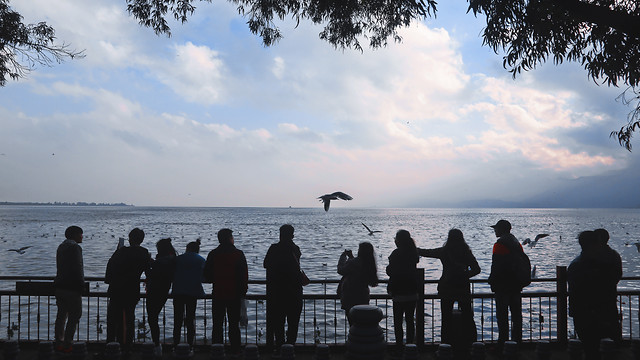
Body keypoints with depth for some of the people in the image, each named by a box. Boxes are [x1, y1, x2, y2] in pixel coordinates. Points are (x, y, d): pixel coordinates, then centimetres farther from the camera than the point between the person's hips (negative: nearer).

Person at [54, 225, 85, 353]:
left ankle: (59, 343, 18)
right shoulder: (75, 247, -13)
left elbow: (60, 268, 17)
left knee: (61, 315, 14)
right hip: (72, 288, -9)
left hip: (60, 286, 9)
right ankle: (67, 344, -5)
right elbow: (77, 269, -18)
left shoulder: (61, 247, 16)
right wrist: (82, 286, -12)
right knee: (74, 315, -3)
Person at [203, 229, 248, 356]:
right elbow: (244, 275, -6)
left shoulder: (213, 254, 0)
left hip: (217, 294, 2)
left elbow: (207, 276, 3)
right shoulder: (238, 254, -6)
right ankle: (235, 351, 5)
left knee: (217, 324, 8)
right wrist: (243, 291, 2)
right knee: (234, 325, 5)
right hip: (234, 295, -2)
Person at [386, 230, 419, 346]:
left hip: (399, 293, -6)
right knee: (410, 320, 12)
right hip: (413, 292, 6)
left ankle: (399, 344, 2)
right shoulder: (413, 253, 5)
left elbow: (390, 272, -9)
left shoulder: (396, 254, -13)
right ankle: (410, 345, 15)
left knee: (398, 321, 2)